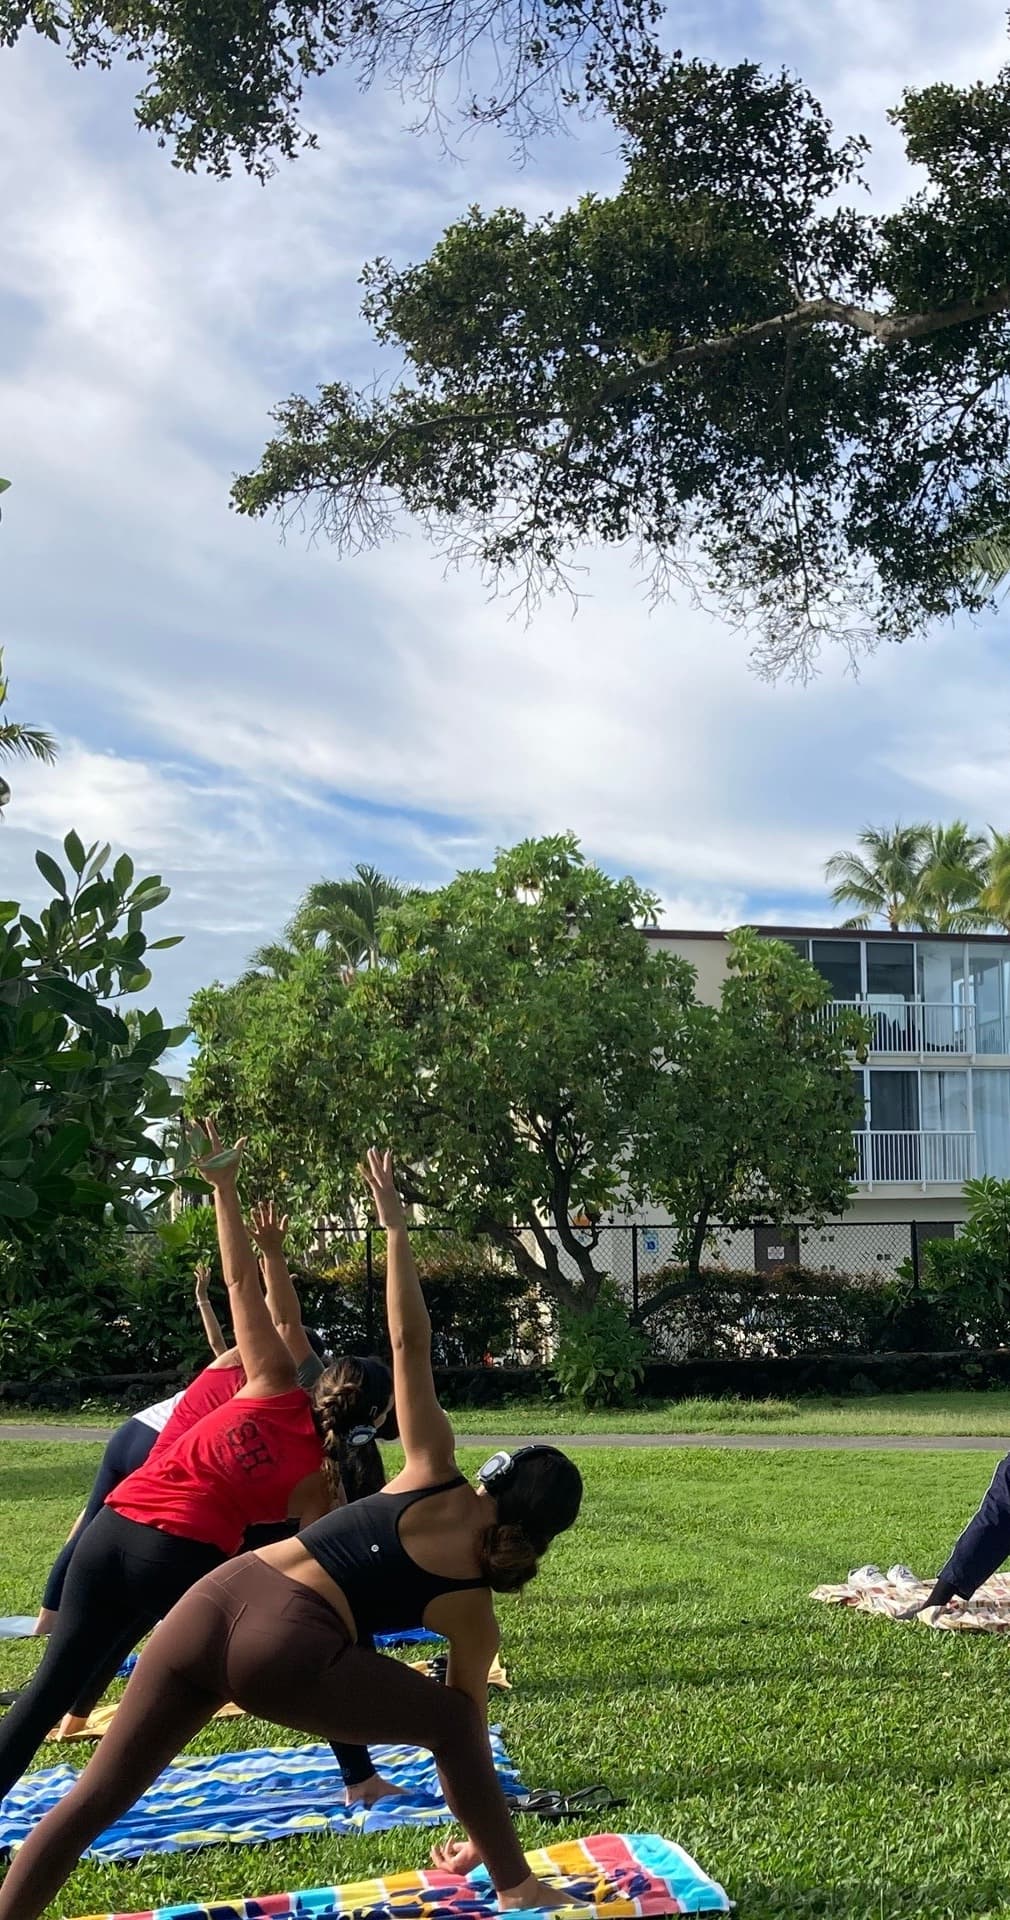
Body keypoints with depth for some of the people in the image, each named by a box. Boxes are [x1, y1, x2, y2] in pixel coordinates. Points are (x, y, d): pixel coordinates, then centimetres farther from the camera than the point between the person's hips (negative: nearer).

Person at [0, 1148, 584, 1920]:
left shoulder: (435, 1476, 14)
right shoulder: (473, 1609, 9)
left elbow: (409, 1344, 9)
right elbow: (468, 1725, 19)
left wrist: (394, 1223, 11)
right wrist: (480, 1835, 34)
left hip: (212, 1602, 4)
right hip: (287, 1650, -4)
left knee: (99, 1793, 13)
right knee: (449, 1722, 17)